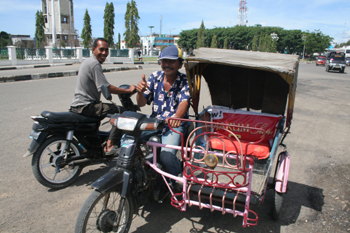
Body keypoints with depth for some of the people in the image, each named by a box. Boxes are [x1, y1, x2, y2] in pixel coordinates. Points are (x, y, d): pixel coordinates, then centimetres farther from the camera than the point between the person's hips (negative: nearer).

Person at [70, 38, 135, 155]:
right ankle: (109, 146, -12)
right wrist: (128, 90, -13)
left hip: (78, 105, 11)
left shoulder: (89, 61, 15)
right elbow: (107, 88, -21)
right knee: (120, 111, -16)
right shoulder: (94, 64, -17)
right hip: (85, 106, -11)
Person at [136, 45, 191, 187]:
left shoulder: (184, 81, -5)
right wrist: (140, 91, -21)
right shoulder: (155, 77, 5)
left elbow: (184, 102, -23)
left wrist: (177, 117, -47)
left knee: (166, 155, -29)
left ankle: (178, 177, 7)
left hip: (175, 124, -4)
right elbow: (141, 103, 4)